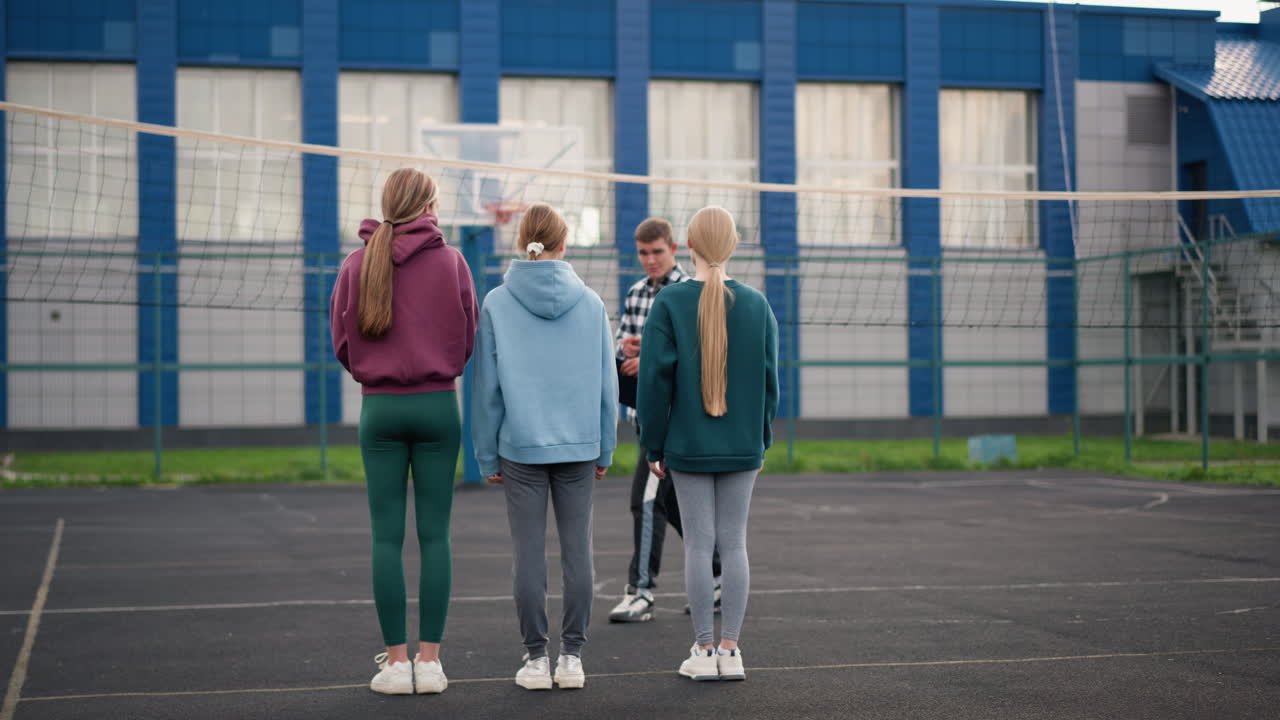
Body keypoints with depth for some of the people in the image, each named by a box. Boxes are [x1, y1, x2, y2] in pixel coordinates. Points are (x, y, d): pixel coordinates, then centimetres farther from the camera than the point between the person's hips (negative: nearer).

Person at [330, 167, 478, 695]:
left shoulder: (357, 264, -1)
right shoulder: (451, 261, -3)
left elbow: (341, 341, 2)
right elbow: (469, 339, 3)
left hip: (380, 408, 1)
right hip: (438, 405, 0)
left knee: (386, 536, 4)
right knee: (435, 534, 3)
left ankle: (396, 661, 4)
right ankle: (429, 660, 4)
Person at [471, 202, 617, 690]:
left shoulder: (496, 304, -3)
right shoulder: (591, 304, 2)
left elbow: (487, 385, -2)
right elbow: (607, 383, 4)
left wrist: (487, 455, 5)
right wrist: (605, 449, 13)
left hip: (521, 446, -1)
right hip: (580, 445, 1)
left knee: (528, 551, 4)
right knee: (577, 548, 6)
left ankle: (536, 658, 7)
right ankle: (572, 656, 10)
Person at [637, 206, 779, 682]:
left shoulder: (669, 303, -7)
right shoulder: (757, 305, 1)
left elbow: (654, 379, -7)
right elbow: (769, 379, 5)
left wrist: (654, 446, 1)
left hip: (688, 446, -2)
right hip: (742, 447, 2)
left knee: (698, 544, 3)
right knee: (733, 544, 7)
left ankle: (703, 651, 6)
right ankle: (730, 651, 8)